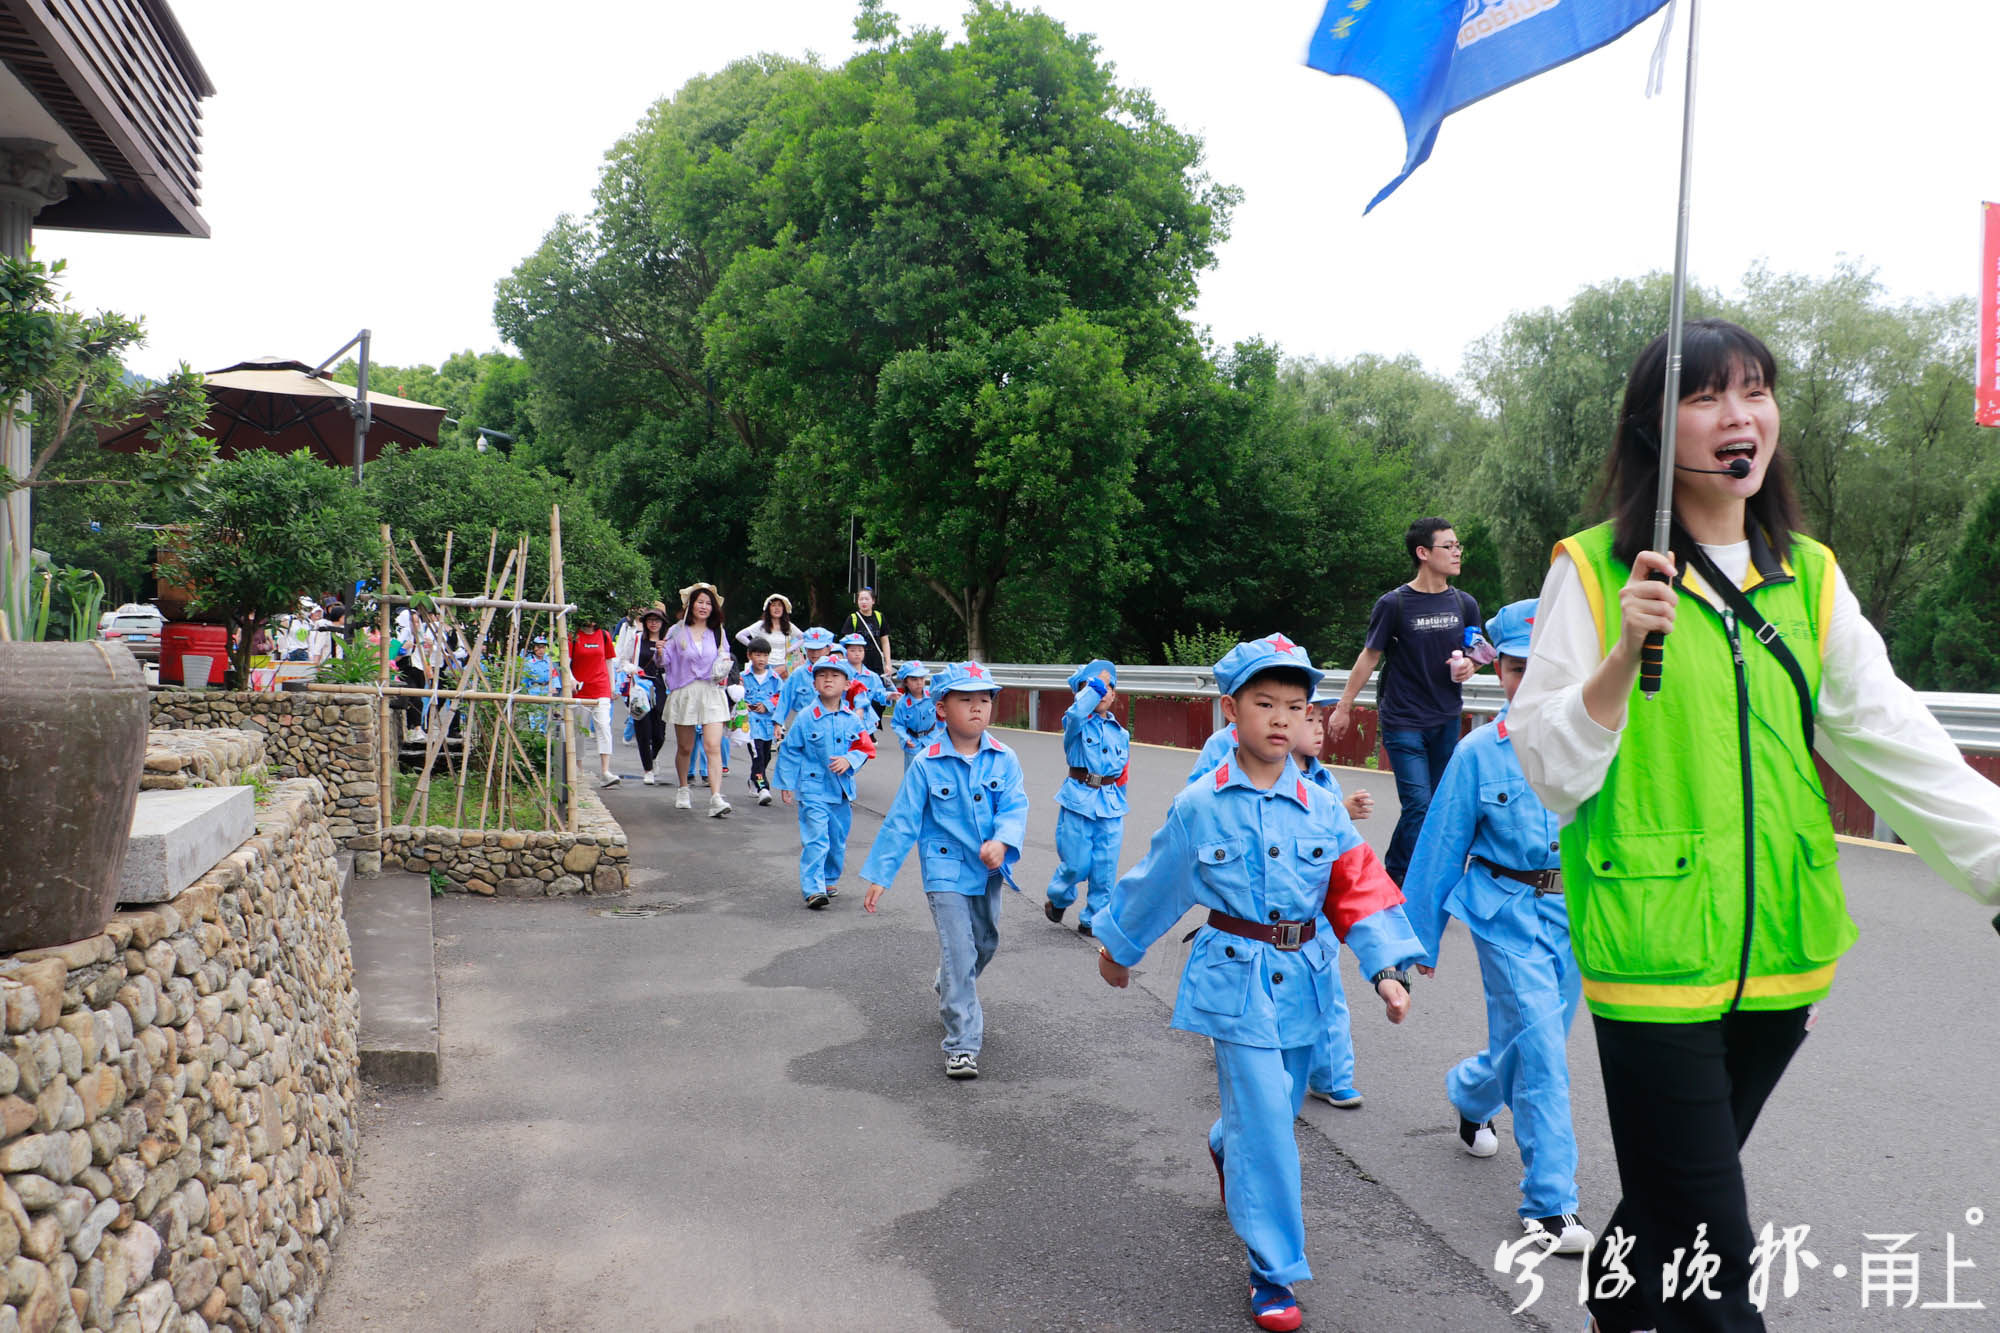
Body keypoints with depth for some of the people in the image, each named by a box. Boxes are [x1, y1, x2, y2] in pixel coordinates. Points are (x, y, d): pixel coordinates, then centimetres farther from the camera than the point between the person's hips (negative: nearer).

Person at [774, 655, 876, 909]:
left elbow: (865, 748, 7)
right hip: (813, 789, -4)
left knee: (838, 840, 14)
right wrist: (787, 784, -1)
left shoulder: (852, 719, 2)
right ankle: (813, 889, -12)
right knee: (815, 840, -12)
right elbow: (790, 751, 0)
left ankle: (830, 879, 33)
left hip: (842, 789, 4)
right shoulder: (806, 717, -5)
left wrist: (849, 760, -13)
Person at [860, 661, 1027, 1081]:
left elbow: (1014, 807, -10)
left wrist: (1002, 842, -32)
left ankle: (948, 990, 53)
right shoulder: (927, 764, -10)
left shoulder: (1004, 760, -4)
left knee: (985, 944, 22)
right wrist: (879, 875, -4)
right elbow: (901, 821, -6)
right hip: (946, 870, -4)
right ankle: (962, 1043, -3)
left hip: (989, 871, 4)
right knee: (959, 953, -10)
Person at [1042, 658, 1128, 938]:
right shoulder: (1076, 724, -2)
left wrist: (1119, 806, 18)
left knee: (1105, 868, 3)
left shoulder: (1120, 733, 11)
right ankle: (1058, 899, 28)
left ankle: (1092, 918, 18)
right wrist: (1096, 685, -21)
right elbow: (1077, 713, -29)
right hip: (1078, 801, -4)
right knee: (1076, 864, -2)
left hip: (1111, 805, 4)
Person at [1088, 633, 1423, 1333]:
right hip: (1237, 978, -4)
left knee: (1274, 1109, 19)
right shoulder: (1199, 807, -8)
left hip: (1302, 978, 4)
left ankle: (1228, 1153, 56)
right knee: (1265, 1118, -9)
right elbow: (1155, 885, 6)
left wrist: (1386, 967, -15)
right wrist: (1118, 946, 17)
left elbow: (1360, 890, -2)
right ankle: (1274, 1273, 6)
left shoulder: (1322, 809, -2)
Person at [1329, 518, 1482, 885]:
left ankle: (1392, 874, 27)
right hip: (1403, 721, -5)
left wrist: (1468, 665, -8)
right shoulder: (1394, 604, -9)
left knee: (1437, 805, 11)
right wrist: (1344, 707, 2)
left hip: (1447, 720, 5)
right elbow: (1370, 655, -1)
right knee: (1419, 805, -12)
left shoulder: (1464, 604, 5)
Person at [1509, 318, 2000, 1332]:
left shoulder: (1810, 575, 8)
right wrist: (1623, 659, -23)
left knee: (1675, 1206, 21)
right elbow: (1547, 773, -9)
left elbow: (1895, 743, 5)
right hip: (1652, 948, -5)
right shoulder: (1594, 571, -7)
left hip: (1778, 952, 5)